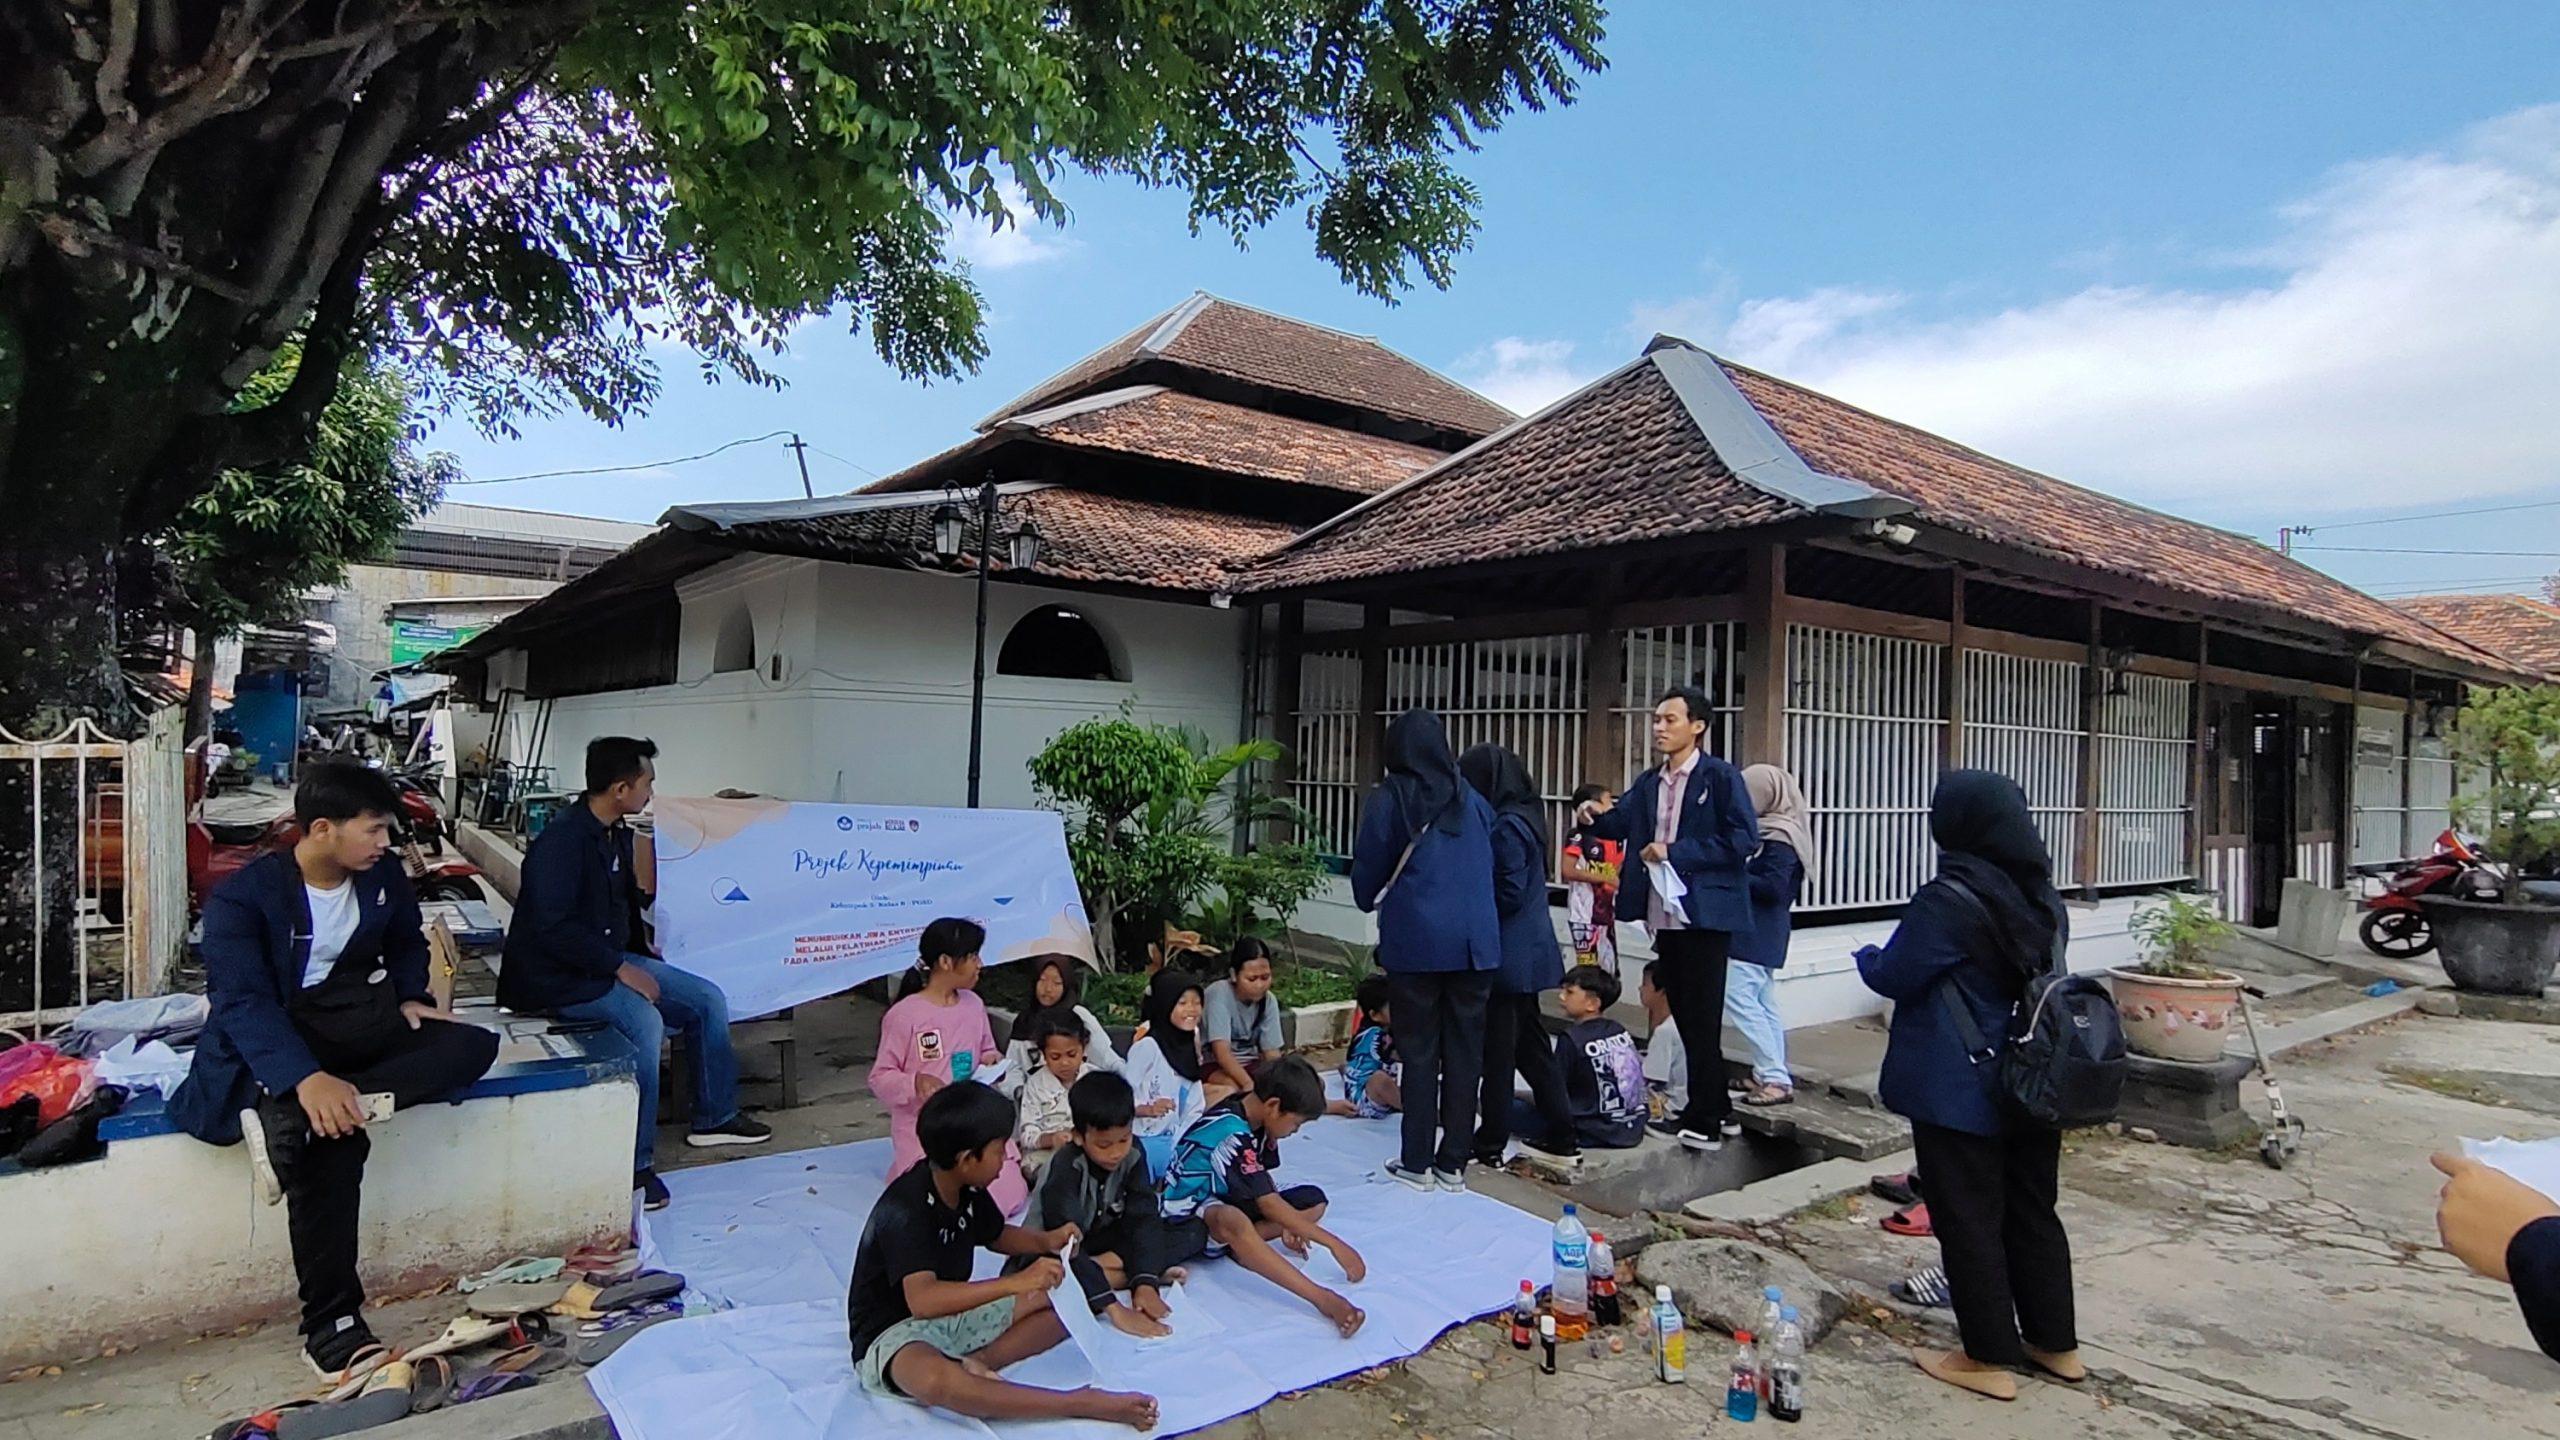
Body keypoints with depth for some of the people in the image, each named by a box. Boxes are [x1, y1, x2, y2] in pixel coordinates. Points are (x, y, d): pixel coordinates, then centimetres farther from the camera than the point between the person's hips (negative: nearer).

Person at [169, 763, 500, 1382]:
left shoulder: (384, 874, 3)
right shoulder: (243, 896, -13)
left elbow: (406, 943, 22)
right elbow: (244, 1001, -22)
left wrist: (411, 998, -1)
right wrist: (307, 1079, -38)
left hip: (361, 1019, 6)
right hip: (278, 1037, -6)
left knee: (473, 1044, -22)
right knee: (334, 1141, -33)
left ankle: (289, 1123, -34)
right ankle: (331, 1330, -27)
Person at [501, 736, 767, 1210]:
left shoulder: (617, 834, 8)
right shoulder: (562, 840, -21)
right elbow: (552, 928, -27)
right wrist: (620, 969, -25)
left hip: (612, 958, 9)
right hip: (556, 976, -9)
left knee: (708, 1000, 1)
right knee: (644, 1021, -31)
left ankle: (715, 1117, 17)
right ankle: (634, 1165, -21)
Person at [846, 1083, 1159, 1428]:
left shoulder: (968, 1189, -1)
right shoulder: (904, 1209, -26)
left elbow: (996, 1236, 18)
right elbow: (923, 1300, -38)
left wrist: (1045, 1241, -2)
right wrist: (1015, 1283, -43)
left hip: (954, 1314, 9)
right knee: (935, 1381, -43)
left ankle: (978, 1362, -20)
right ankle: (1083, 1403, -38)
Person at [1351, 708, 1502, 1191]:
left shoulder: (1389, 798, -3)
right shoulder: (1472, 798, 8)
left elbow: (1369, 868, 3)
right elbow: (1489, 866, 14)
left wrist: (1370, 900, 24)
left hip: (1415, 939, -3)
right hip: (1475, 940, 3)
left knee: (1419, 1050, 5)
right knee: (1465, 1050, 8)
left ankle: (1417, 1163, 11)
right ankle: (1454, 1163, 15)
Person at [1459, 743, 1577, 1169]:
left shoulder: (1506, 825, -18)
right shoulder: (1524, 817, 11)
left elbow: (1508, 894, -20)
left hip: (1508, 954, -9)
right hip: (1528, 951, 9)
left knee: (1497, 1049, 1)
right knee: (1531, 1042, 16)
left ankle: (1490, 1143, 11)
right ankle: (1559, 1135, 23)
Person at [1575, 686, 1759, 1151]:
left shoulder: (1721, 777, -9)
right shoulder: (1648, 783, 12)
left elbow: (1743, 839, -18)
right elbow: (1620, 822, 6)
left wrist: (1676, 852, -20)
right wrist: (1595, 817, -17)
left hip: (1705, 915, -7)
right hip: (1665, 916, 7)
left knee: (1702, 1018, -1)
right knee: (1685, 1015, 15)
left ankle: (1704, 1122, 9)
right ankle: (1716, 1110, 28)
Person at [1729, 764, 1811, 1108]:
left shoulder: (1779, 838, -16)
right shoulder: (1772, 831, 12)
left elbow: (1772, 887, -21)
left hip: (1755, 933, -10)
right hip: (1759, 932, 10)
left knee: (1738, 997, -11)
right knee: (1763, 1003, 14)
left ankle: (1775, 1078, -8)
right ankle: (1772, 1076, 21)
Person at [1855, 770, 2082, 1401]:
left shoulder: (1950, 899, -22)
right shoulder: (2042, 897, 3)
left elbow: (1894, 977, -14)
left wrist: (1866, 955, 8)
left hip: (1960, 1093, -8)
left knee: (1968, 1219, 5)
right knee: (2032, 1209, 18)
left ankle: (1989, 1359, 14)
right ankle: (2055, 1344, 30)